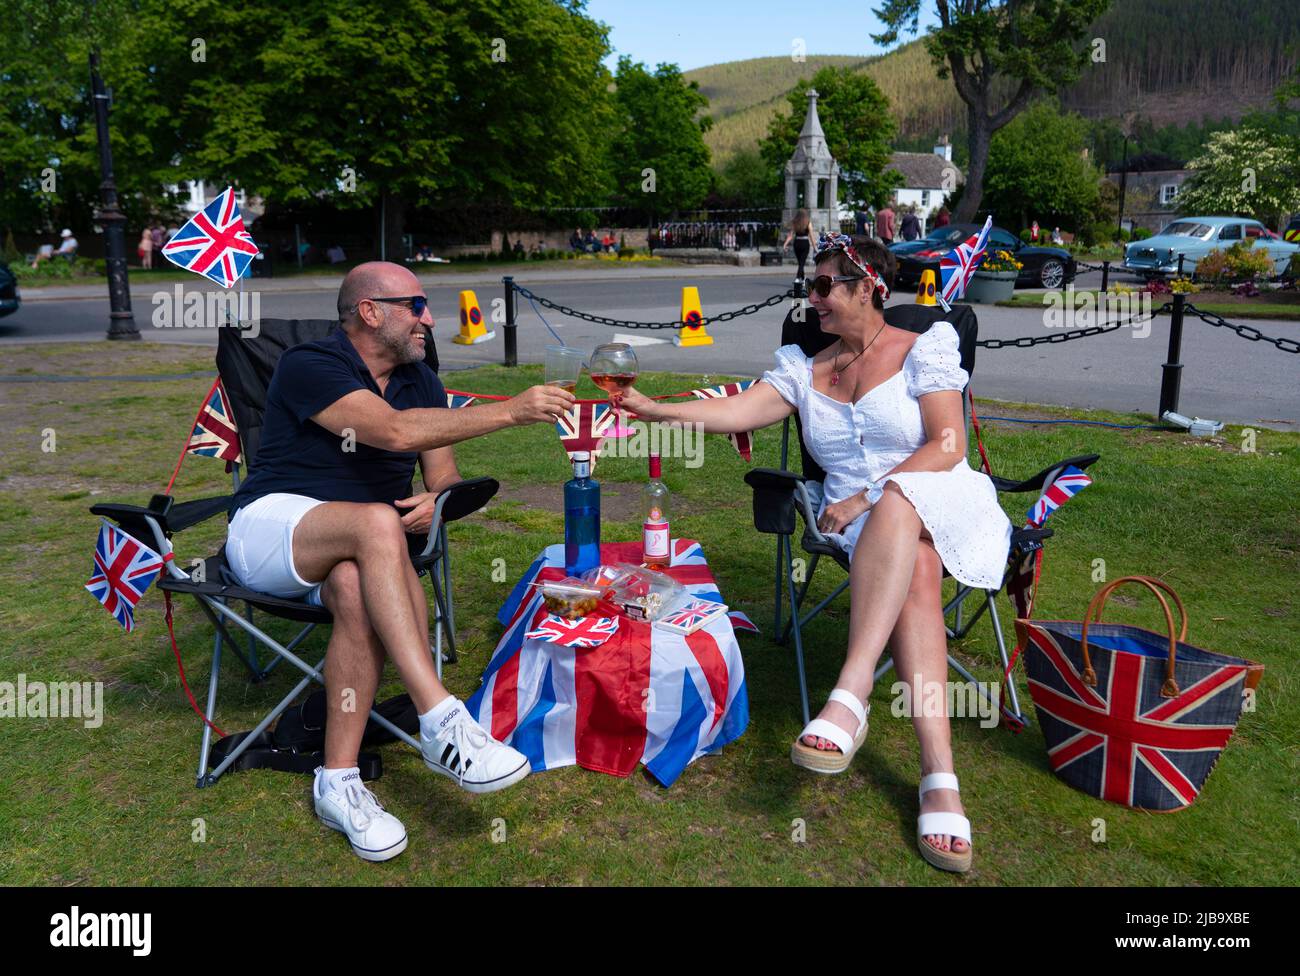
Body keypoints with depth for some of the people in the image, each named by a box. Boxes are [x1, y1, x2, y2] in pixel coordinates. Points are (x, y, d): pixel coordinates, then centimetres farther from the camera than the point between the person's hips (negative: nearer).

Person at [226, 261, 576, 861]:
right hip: (270, 526, -5)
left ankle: (338, 783, -27)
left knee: (358, 587, -34)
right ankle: (442, 725, -40)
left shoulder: (420, 381, 11)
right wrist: (510, 411, -29)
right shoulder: (308, 366, -12)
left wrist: (433, 502, -13)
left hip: (350, 552, 5)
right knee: (377, 522, -37)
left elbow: (443, 475, 13)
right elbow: (395, 431, -28)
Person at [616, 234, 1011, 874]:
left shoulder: (923, 350, 3)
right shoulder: (807, 372, 13)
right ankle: (939, 776, -42)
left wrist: (865, 497, -16)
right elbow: (735, 412, -1)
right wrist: (657, 409, -17)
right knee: (913, 572, -33)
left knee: (895, 504, -38)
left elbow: (948, 446, -7)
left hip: (937, 502, -2)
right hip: (859, 519, 2)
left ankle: (850, 695, -47)